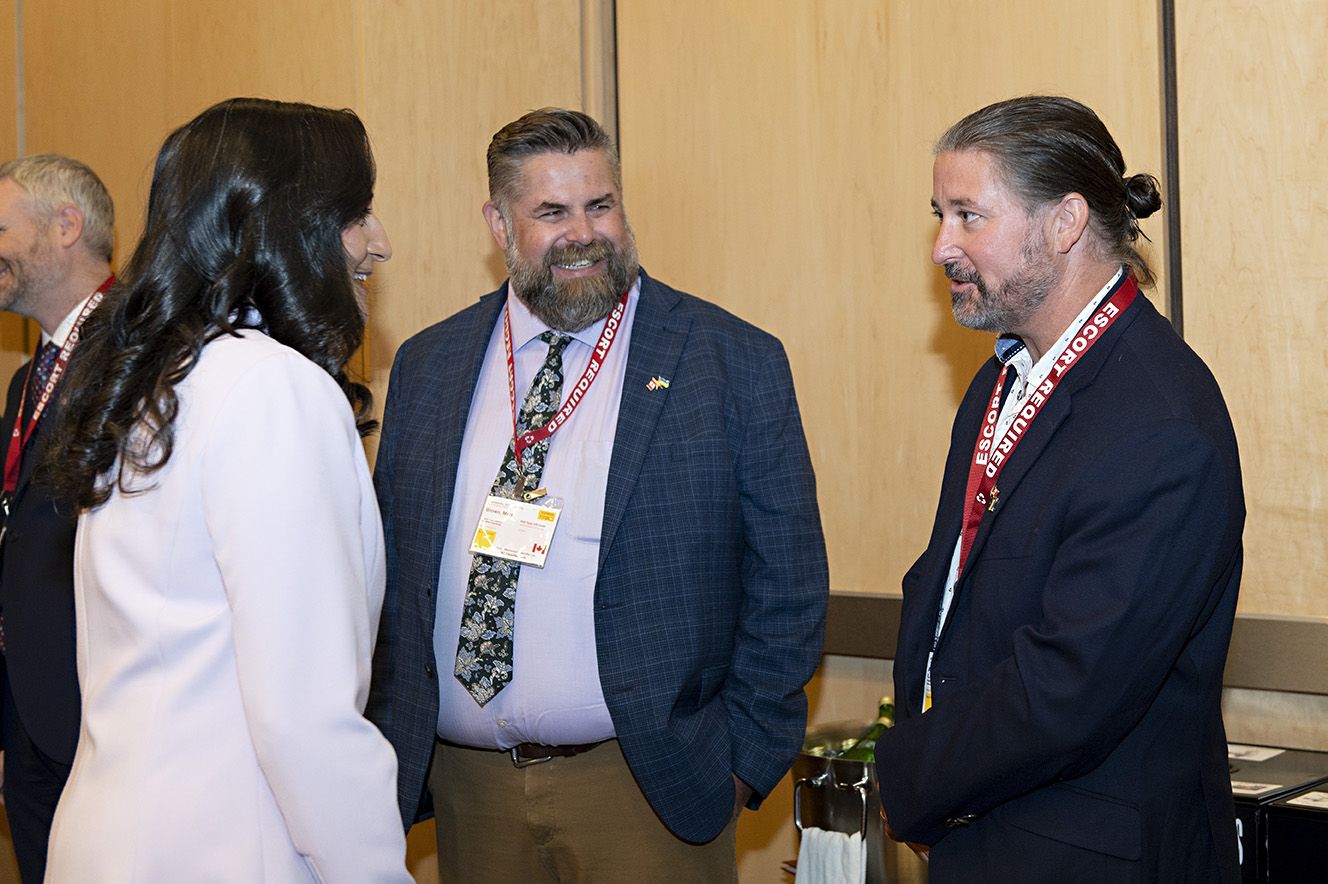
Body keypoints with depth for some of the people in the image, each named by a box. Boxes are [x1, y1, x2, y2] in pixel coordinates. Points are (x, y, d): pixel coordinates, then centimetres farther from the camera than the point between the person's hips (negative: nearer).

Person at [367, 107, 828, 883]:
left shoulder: (735, 365, -3)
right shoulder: (427, 367, 7)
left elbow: (787, 586, -3)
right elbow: (389, 572, 10)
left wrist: (744, 761, -8)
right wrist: (391, 752, 3)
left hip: (649, 791, -3)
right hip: (464, 784, 3)